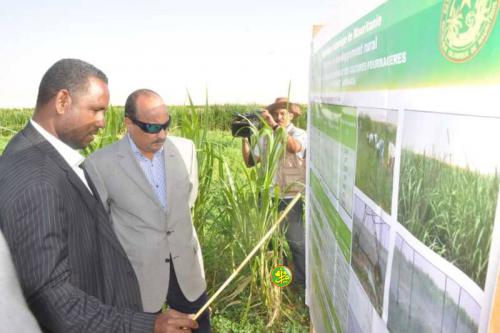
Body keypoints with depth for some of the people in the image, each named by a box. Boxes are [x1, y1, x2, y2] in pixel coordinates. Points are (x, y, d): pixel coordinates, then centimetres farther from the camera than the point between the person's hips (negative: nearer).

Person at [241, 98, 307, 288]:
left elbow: (294, 147, -31)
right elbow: (249, 162, 4)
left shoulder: (299, 134, -7)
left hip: (290, 198, -5)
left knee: (296, 241, 5)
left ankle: (303, 282, 24)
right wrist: (245, 139, -6)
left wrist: (275, 125, -32)